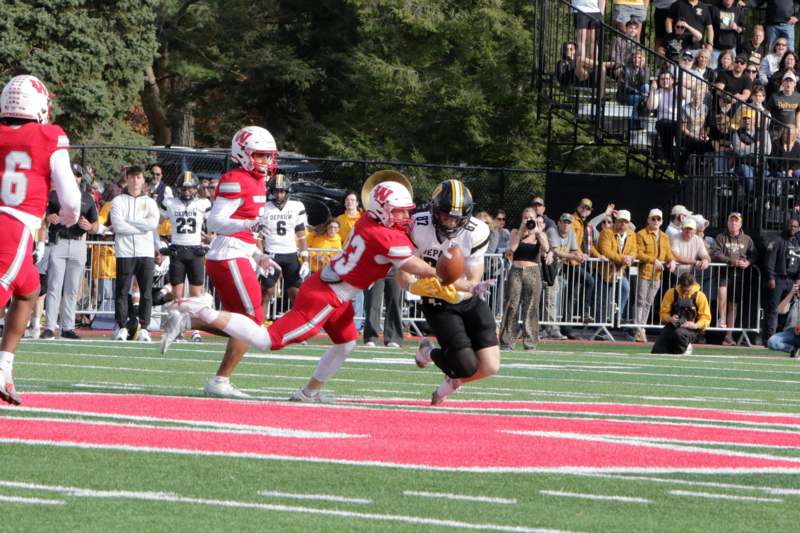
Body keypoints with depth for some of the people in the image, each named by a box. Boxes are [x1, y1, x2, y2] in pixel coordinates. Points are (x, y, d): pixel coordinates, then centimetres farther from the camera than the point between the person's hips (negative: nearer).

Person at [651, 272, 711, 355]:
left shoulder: (699, 296, -4)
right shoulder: (671, 293, 1)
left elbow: (706, 318, -3)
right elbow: (663, 313, 5)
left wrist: (695, 325, -22)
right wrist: (670, 319, -17)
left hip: (690, 329, -3)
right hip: (672, 327, 3)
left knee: (679, 333, -41)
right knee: (656, 352, -11)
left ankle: (685, 348, -5)